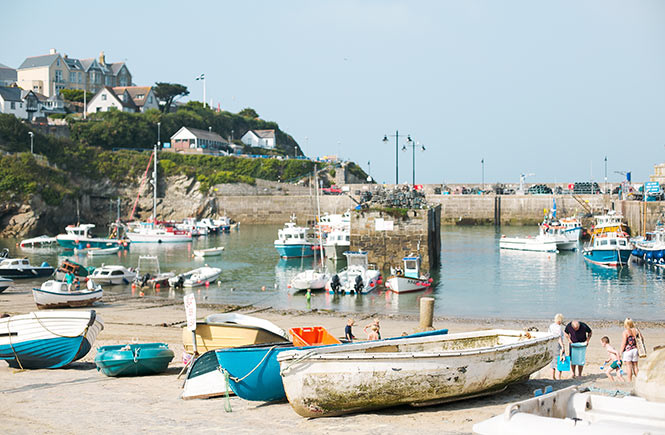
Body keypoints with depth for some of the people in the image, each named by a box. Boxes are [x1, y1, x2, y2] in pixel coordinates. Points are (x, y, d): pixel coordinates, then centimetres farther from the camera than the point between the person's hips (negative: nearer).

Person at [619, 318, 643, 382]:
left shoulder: (625, 332, -12)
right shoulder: (636, 330, 3)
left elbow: (623, 343, -13)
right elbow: (642, 339, 11)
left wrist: (620, 352, -8)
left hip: (627, 351, -5)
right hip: (635, 350, 5)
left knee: (629, 367, -1)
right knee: (635, 366, 13)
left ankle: (629, 381, 0)